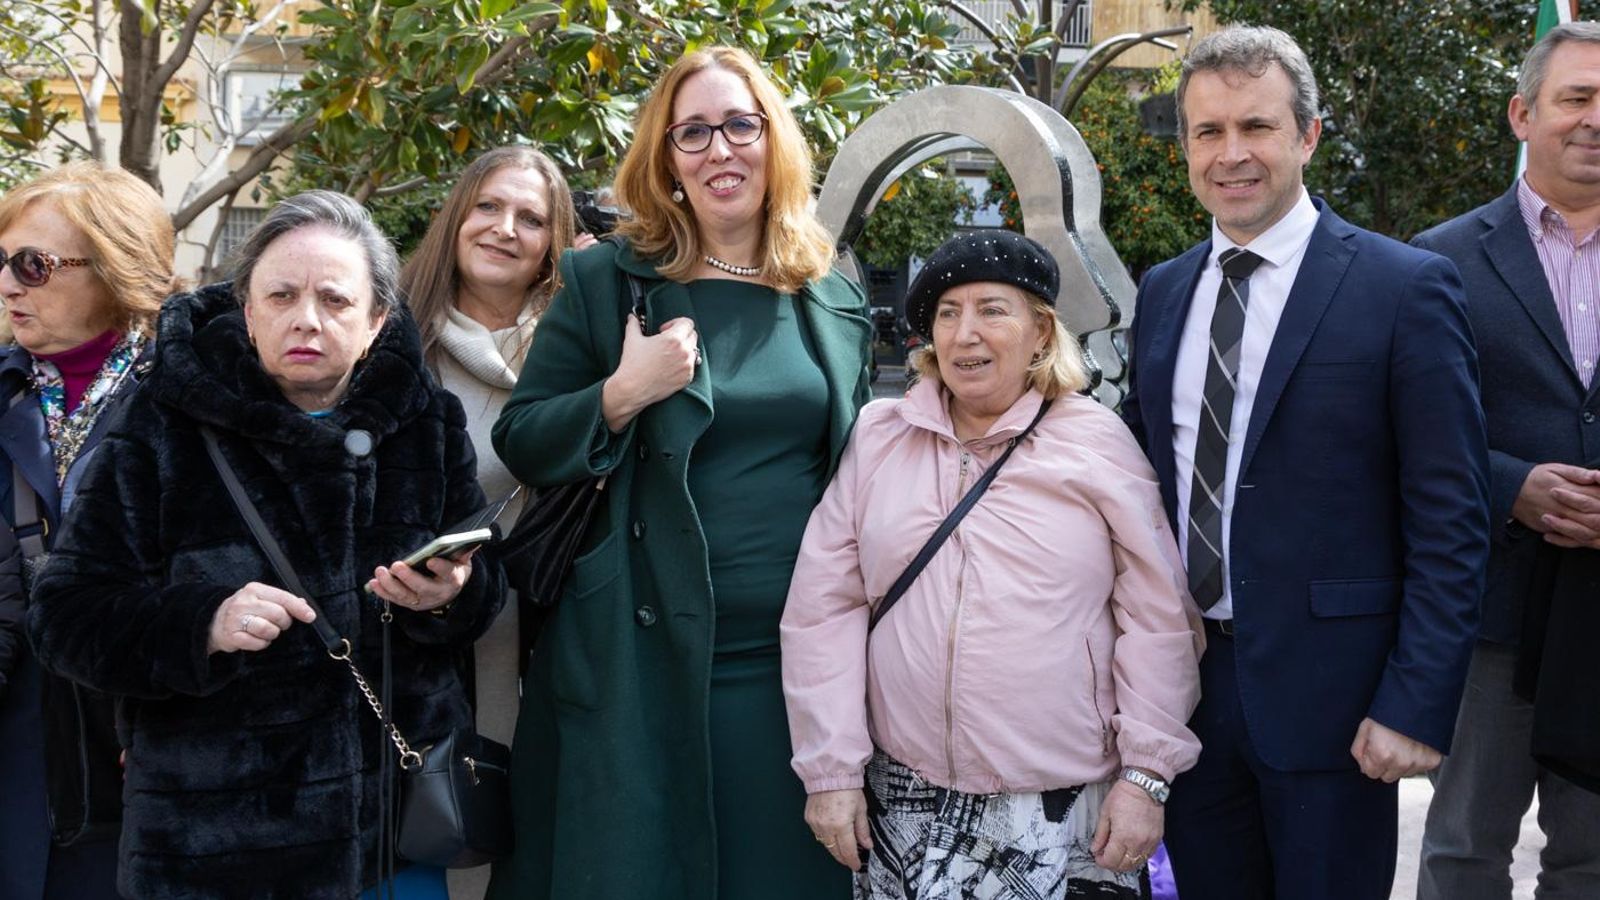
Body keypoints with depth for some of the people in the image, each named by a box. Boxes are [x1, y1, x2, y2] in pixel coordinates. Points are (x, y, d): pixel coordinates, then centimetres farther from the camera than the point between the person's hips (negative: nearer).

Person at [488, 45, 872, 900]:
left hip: (801, 661, 3)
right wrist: (622, 393, -18)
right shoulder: (604, 282, 0)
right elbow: (520, 444, -1)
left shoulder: (836, 302, 10)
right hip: (643, 660, -3)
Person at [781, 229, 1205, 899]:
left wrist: (1145, 774, -5)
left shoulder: (1097, 443, -2)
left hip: (1066, 807, -1)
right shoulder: (878, 439, 4)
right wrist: (832, 768, -1)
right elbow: (824, 608, 3)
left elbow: (1158, 620, -2)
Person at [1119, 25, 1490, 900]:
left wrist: (1415, 705, -15)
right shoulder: (1161, 293, 9)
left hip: (1327, 694, -4)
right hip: (1184, 682, 5)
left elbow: (1450, 523, -9)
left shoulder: (1405, 288, -8)